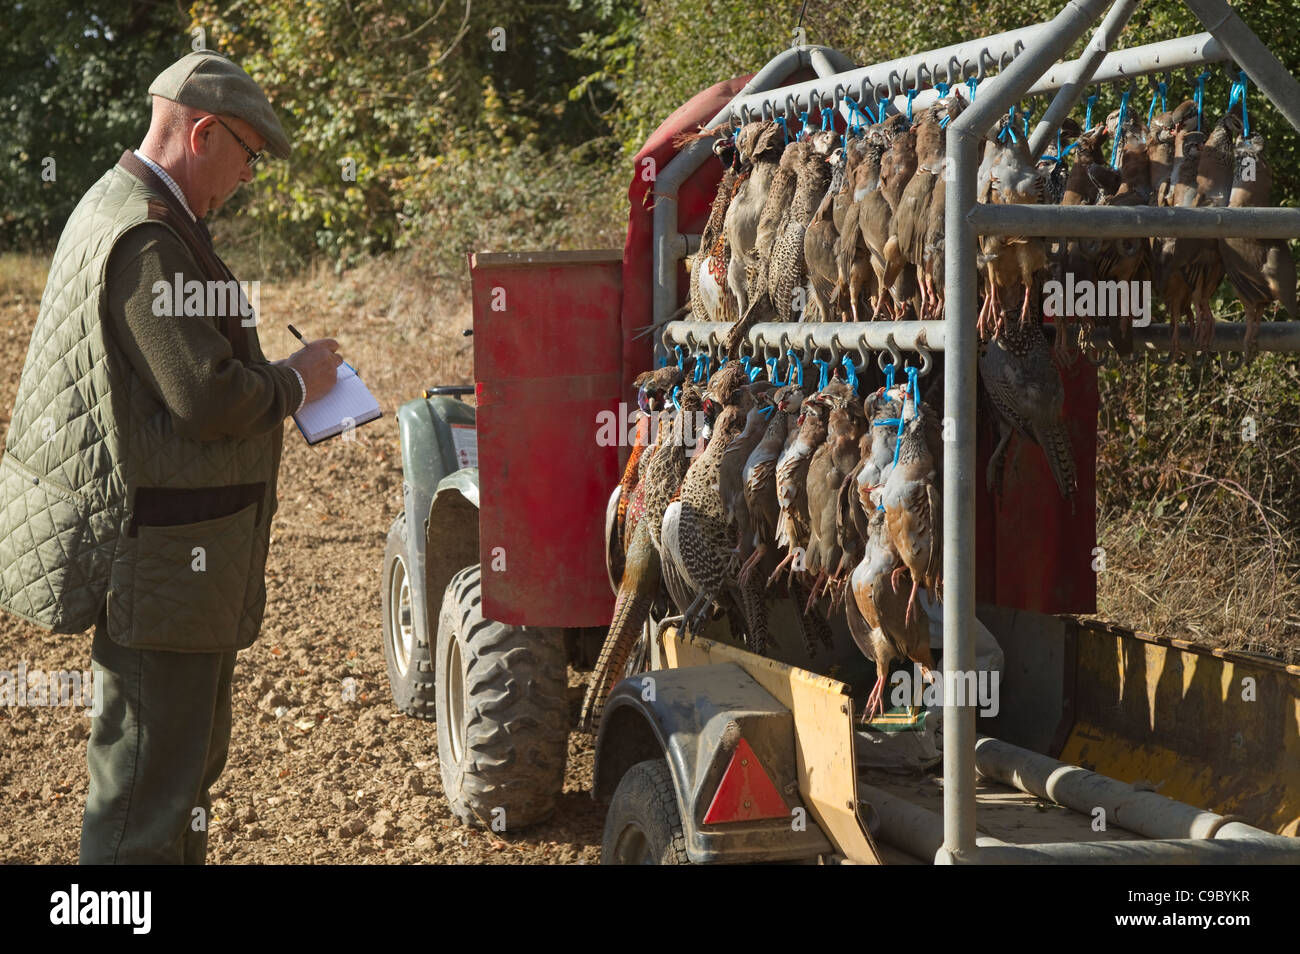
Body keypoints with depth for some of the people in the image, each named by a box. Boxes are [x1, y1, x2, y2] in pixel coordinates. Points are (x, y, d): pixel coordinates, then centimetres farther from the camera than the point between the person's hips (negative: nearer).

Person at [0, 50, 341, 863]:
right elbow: (206, 399, -24)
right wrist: (295, 383, -7)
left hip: (159, 543, 11)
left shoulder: (118, 211, 15)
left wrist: (275, 380, 10)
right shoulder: (148, 239, -20)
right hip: (161, 552, -11)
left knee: (190, 753, 21)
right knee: (151, 772, -4)